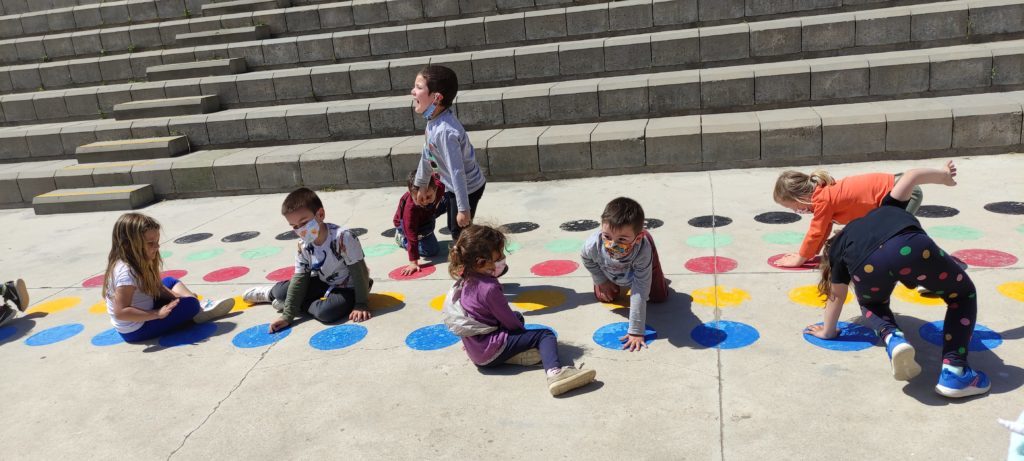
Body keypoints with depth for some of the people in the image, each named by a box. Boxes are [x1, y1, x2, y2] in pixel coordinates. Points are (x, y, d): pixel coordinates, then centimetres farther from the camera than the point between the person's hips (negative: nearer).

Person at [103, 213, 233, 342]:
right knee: (190, 304, -18)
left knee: (170, 282, 21)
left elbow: (156, 286, 10)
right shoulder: (126, 273, -29)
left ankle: (202, 307, 9)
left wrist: (177, 296, -5)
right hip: (136, 331, -10)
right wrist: (158, 314, -33)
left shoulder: (139, 263, 0)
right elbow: (120, 312, -33)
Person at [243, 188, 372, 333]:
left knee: (326, 312, -33)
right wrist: (287, 315, -12)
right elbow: (299, 278, -7)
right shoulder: (303, 245, -11)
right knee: (281, 291, -9)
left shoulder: (343, 237, -31)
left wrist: (362, 305, -23)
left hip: (347, 288, -5)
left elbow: (359, 271, -25)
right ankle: (271, 292, 29)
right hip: (323, 283, 6)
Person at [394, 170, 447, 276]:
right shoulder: (410, 207, -44)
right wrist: (413, 262, -40)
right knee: (431, 250, -17)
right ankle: (402, 238, 3)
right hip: (404, 223, -6)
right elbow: (411, 234, -39)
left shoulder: (438, 186, -35)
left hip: (426, 215, 6)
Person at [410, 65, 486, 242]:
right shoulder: (434, 120, -6)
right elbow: (427, 154, 9)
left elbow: (457, 172, -33)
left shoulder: (445, 131, -35)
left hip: (466, 188, -9)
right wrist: (421, 184, 20)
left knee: (459, 234, 5)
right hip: (453, 186, 9)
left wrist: (463, 208, -29)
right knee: (454, 229, 22)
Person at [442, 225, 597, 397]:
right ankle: (555, 372, -31)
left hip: (475, 348, 9)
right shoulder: (489, 287, -25)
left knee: (518, 316, 29)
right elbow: (508, 321, -14)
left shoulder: (467, 280, 3)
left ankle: (513, 352, 4)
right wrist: (524, 330, 3)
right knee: (545, 335, -7)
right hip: (490, 352, -9)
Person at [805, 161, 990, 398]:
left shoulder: (838, 247, 39)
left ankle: (893, 339, 6)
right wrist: (944, 175, 56)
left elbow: (837, 295, 41)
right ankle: (953, 372, 10)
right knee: (963, 294, 27)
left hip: (868, 265, 1)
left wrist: (828, 331, 54)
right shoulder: (885, 209, 46)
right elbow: (912, 175, 38)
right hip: (912, 248, -1)